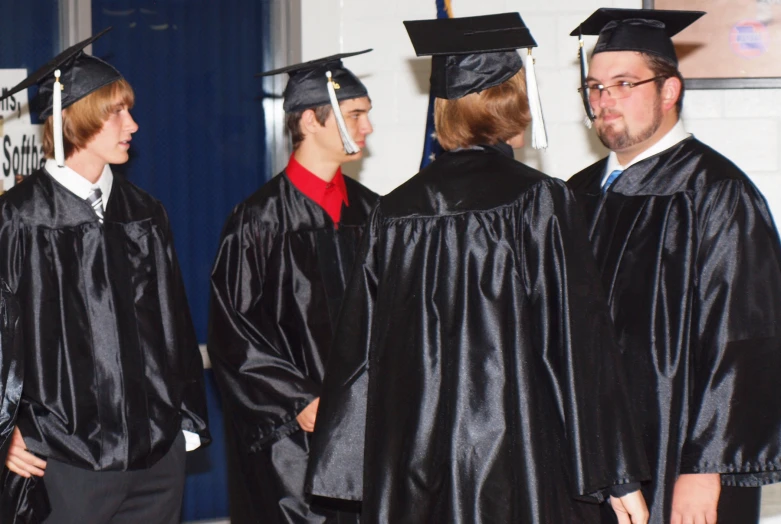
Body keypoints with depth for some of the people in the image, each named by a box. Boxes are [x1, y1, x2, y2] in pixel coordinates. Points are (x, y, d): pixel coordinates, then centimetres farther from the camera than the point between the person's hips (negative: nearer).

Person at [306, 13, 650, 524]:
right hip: (522, 463, -4)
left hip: (413, 475, 4)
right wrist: (619, 476, -5)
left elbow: (361, 348, 6)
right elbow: (582, 344, -9)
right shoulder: (541, 201, -8)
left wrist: (360, 479, 13)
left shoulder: (394, 213, 3)